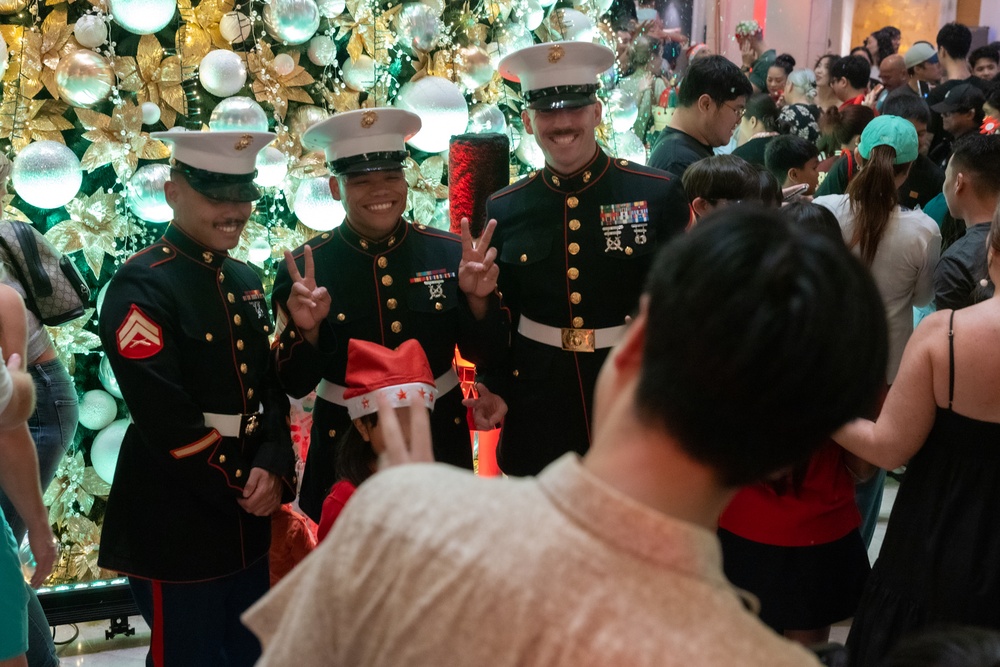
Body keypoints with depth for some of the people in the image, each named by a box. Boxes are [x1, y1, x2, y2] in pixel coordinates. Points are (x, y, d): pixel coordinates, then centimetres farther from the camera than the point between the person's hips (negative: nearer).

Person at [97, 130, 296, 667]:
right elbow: (166, 420, -22)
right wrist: (241, 488, -15)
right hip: (175, 522, -7)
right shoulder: (140, 286, -15)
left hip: (250, 519, 8)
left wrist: (271, 468, -9)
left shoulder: (246, 280, 9)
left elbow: (271, 387, 8)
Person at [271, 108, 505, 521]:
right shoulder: (306, 267, -9)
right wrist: (306, 330, -27)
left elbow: (481, 354, -1)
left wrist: (478, 299, -18)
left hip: (440, 443, 2)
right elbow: (296, 385, -8)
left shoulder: (449, 252, -5)